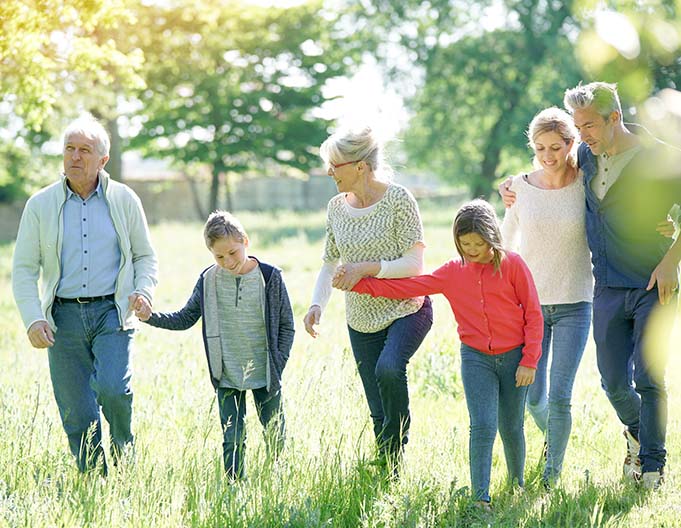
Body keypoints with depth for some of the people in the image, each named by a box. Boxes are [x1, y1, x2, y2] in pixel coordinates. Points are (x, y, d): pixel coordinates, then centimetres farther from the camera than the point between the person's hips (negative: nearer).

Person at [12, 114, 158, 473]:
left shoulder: (124, 200, 6)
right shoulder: (41, 205, 4)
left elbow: (145, 256, 14)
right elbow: (24, 268, 4)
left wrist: (143, 291, -7)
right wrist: (33, 319, -10)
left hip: (111, 312, -1)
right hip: (64, 318, 1)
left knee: (113, 390, -22)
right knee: (77, 415, -1)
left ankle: (124, 454, 7)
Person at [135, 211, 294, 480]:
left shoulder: (270, 277, -8)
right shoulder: (208, 281, -2)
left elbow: (286, 326, -1)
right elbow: (185, 318, 8)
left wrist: (277, 364, -8)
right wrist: (151, 316, -7)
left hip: (265, 376, -1)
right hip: (227, 377, 1)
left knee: (275, 435, 10)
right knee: (232, 440, 2)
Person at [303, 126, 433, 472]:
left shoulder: (398, 200, -13)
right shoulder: (337, 207, 3)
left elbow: (414, 264, -16)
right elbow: (330, 263, 11)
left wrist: (366, 268, -26)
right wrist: (317, 305, -5)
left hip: (406, 309, -5)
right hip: (362, 320, 5)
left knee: (388, 368, -33)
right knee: (378, 411, 4)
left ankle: (396, 444, -11)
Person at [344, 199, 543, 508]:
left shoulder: (512, 265, -5)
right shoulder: (452, 273, 5)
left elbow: (533, 314, -3)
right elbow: (408, 286, 6)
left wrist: (529, 362, -7)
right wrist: (358, 284, -1)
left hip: (513, 357, -1)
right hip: (476, 358, 1)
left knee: (512, 428, 9)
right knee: (482, 427, -12)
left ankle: (518, 487, 30)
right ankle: (480, 500, -12)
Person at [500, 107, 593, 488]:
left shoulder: (587, 185, -5)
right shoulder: (520, 187, -1)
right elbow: (505, 246, 11)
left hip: (574, 305, -1)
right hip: (530, 303, 2)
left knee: (559, 396, -9)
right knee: (533, 397, 4)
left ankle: (552, 477, 6)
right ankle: (552, 438, 37)